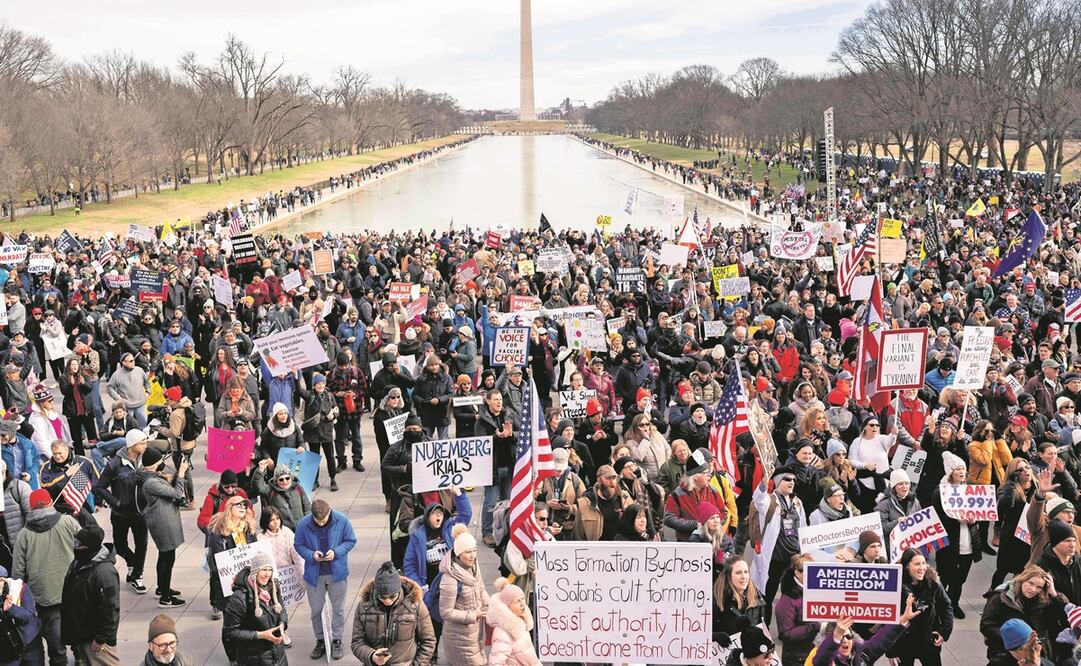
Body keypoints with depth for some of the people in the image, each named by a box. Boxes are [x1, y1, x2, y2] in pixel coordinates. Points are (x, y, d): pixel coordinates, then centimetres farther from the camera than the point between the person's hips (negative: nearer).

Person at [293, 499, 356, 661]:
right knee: (316, 610, 13)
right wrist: (311, 555, -22)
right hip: (314, 574, 1)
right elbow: (298, 545, -3)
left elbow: (350, 541, -5)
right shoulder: (303, 524, -17)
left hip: (337, 573, 0)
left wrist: (336, 552, -22)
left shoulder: (342, 520, -18)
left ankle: (336, 640, 30)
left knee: (338, 609, 12)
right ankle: (320, 641, 31)